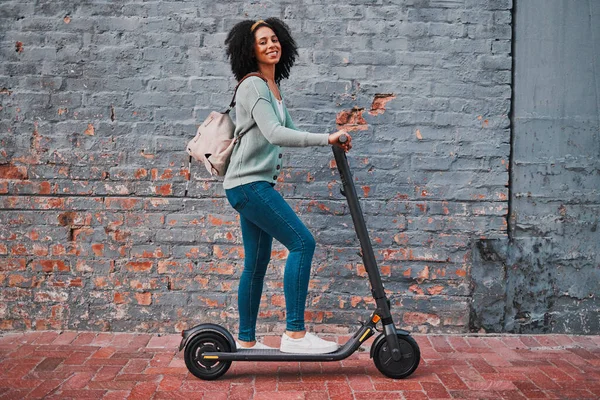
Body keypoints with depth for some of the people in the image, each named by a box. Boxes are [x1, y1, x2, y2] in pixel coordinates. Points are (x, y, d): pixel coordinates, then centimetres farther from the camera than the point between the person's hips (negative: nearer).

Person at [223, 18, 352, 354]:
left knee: (257, 262, 11)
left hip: (257, 185, 10)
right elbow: (275, 134, -25)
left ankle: (246, 341, 20)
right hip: (248, 183, -10)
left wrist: (331, 140, 11)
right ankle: (295, 335, -16)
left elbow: (289, 130, 23)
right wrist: (326, 139, -27)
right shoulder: (253, 86, -12)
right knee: (302, 242, -17)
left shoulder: (273, 88, 17)